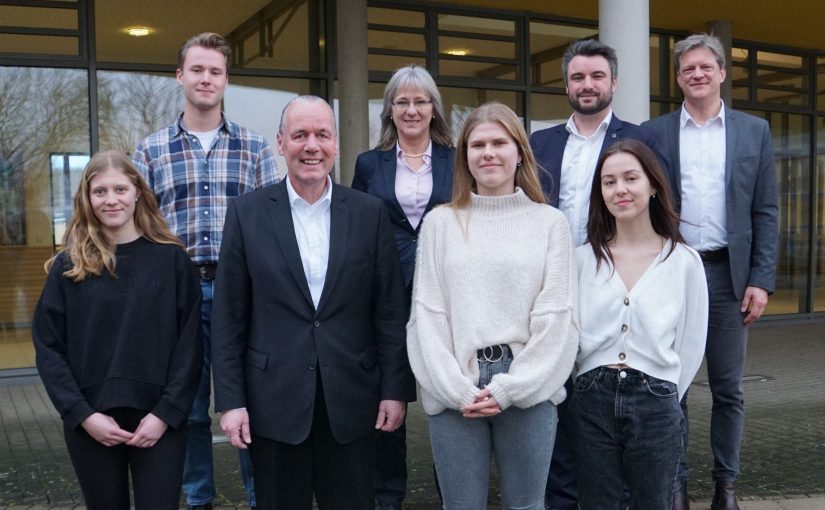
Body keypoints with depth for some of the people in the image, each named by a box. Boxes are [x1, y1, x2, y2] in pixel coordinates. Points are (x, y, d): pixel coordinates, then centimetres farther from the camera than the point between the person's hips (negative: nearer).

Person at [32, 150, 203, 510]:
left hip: (159, 420, -1)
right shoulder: (69, 266, 2)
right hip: (90, 423, 1)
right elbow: (48, 347, 0)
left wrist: (166, 413, -10)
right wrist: (82, 414, -10)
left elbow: (189, 343, -3)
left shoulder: (171, 259, 0)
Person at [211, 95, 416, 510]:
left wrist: (396, 389, 0)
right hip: (274, 401, -1)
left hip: (351, 401, 1)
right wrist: (231, 400, -4)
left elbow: (390, 309, 3)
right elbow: (229, 316, -1)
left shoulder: (370, 212, 2)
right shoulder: (247, 213, -1)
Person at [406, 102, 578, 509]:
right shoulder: (440, 221, 5)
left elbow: (556, 316, -2)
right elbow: (427, 314, 1)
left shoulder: (550, 222, 3)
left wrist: (509, 388, -9)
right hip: (455, 393, 1)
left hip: (527, 388, 0)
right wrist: (458, 390, -8)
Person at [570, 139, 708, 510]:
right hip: (592, 400, 1)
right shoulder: (583, 258, 2)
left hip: (655, 403, -1)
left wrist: (663, 396, 5)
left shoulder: (684, 261, -1)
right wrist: (596, 385, 4)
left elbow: (692, 343, 4)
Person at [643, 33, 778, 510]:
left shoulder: (754, 131, 7)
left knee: (729, 388, 8)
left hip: (729, 273, 1)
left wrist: (761, 280, -4)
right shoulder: (654, 133, 5)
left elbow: (765, 213, 4)